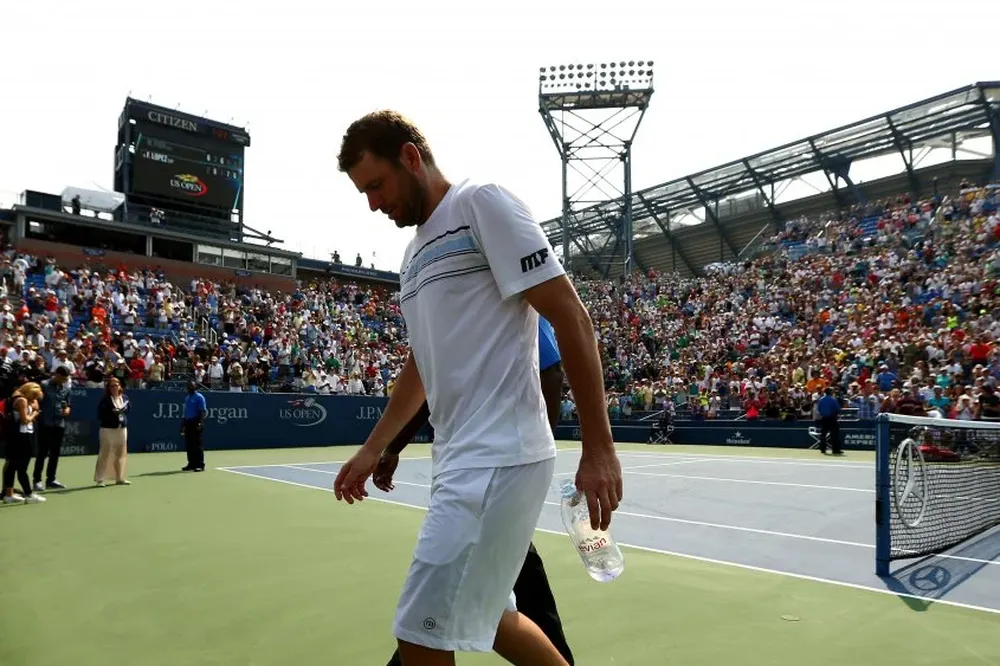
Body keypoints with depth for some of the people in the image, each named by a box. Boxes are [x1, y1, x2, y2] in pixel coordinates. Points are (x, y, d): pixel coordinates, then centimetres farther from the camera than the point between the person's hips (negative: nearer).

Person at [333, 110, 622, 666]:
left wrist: (599, 449, -16)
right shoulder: (417, 251, 20)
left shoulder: (481, 203, -6)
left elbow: (571, 316, -13)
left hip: (497, 459, -9)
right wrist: (373, 449, 26)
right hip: (465, 460, 9)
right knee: (489, 619, 19)